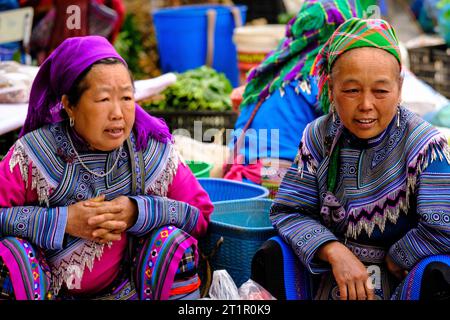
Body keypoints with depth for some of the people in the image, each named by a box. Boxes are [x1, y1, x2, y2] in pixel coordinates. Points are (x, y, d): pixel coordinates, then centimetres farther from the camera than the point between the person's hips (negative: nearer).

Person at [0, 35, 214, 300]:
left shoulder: (155, 151, -10)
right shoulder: (32, 154, -15)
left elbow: (201, 213, -4)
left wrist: (138, 212, -21)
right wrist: (61, 221, -26)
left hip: (126, 290, 2)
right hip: (49, 289, -1)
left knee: (174, 240, -21)